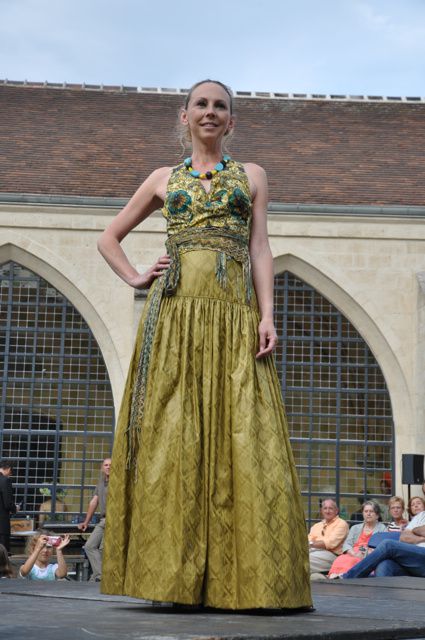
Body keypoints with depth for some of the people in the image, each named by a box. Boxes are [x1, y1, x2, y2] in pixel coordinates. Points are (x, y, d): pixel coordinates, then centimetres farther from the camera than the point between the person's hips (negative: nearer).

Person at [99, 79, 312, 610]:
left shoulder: (250, 176, 18)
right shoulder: (163, 179, 19)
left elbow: (260, 250, 8)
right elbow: (109, 238, 24)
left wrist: (267, 316, -5)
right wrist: (136, 279, 7)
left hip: (234, 317, 0)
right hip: (175, 315, 1)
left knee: (240, 438, -9)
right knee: (171, 438, -6)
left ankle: (243, 577, -6)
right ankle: (172, 575, -3)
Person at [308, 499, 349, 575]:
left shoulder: (341, 524, 7)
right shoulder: (316, 526, 29)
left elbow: (331, 543, -7)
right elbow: (308, 540, 14)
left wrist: (311, 544, -11)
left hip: (330, 554, -6)